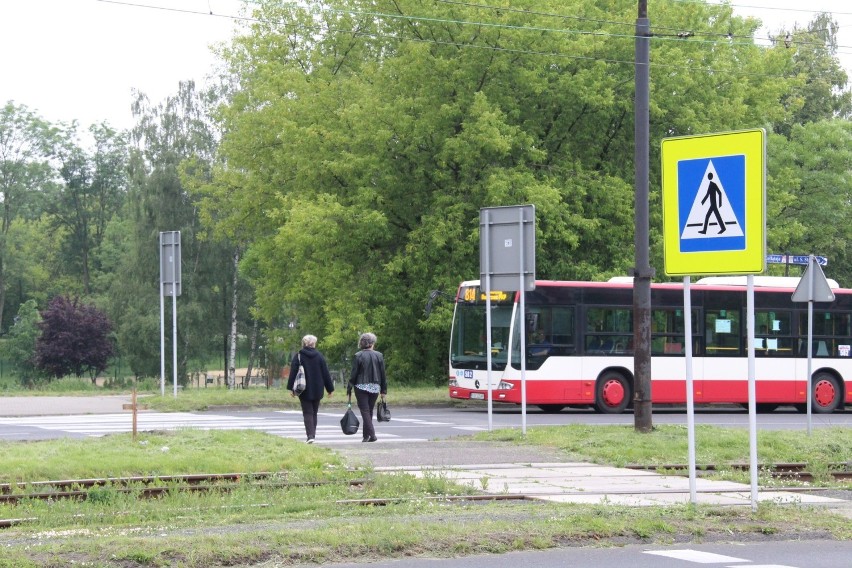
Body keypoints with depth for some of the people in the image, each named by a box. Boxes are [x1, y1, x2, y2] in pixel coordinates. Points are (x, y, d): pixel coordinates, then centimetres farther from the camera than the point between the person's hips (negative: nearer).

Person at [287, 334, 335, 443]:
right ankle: (312, 434, 17)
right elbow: (326, 374, 2)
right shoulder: (319, 356, 0)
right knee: (314, 412, 14)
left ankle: (310, 435, -18)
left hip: (304, 390, -2)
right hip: (317, 390, 2)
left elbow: (293, 372, -6)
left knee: (308, 413, -2)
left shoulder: (298, 356, -5)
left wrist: (291, 388, -2)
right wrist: (330, 389, 8)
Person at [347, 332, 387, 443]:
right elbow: (383, 374, 4)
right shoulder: (379, 356, 1)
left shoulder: (358, 356, -7)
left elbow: (353, 374, -7)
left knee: (365, 411, -2)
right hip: (375, 388, 3)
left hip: (361, 387, -3)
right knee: (369, 411, 14)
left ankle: (372, 434, -14)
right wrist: (383, 390, 11)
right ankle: (366, 435, 16)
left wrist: (349, 388, 1)